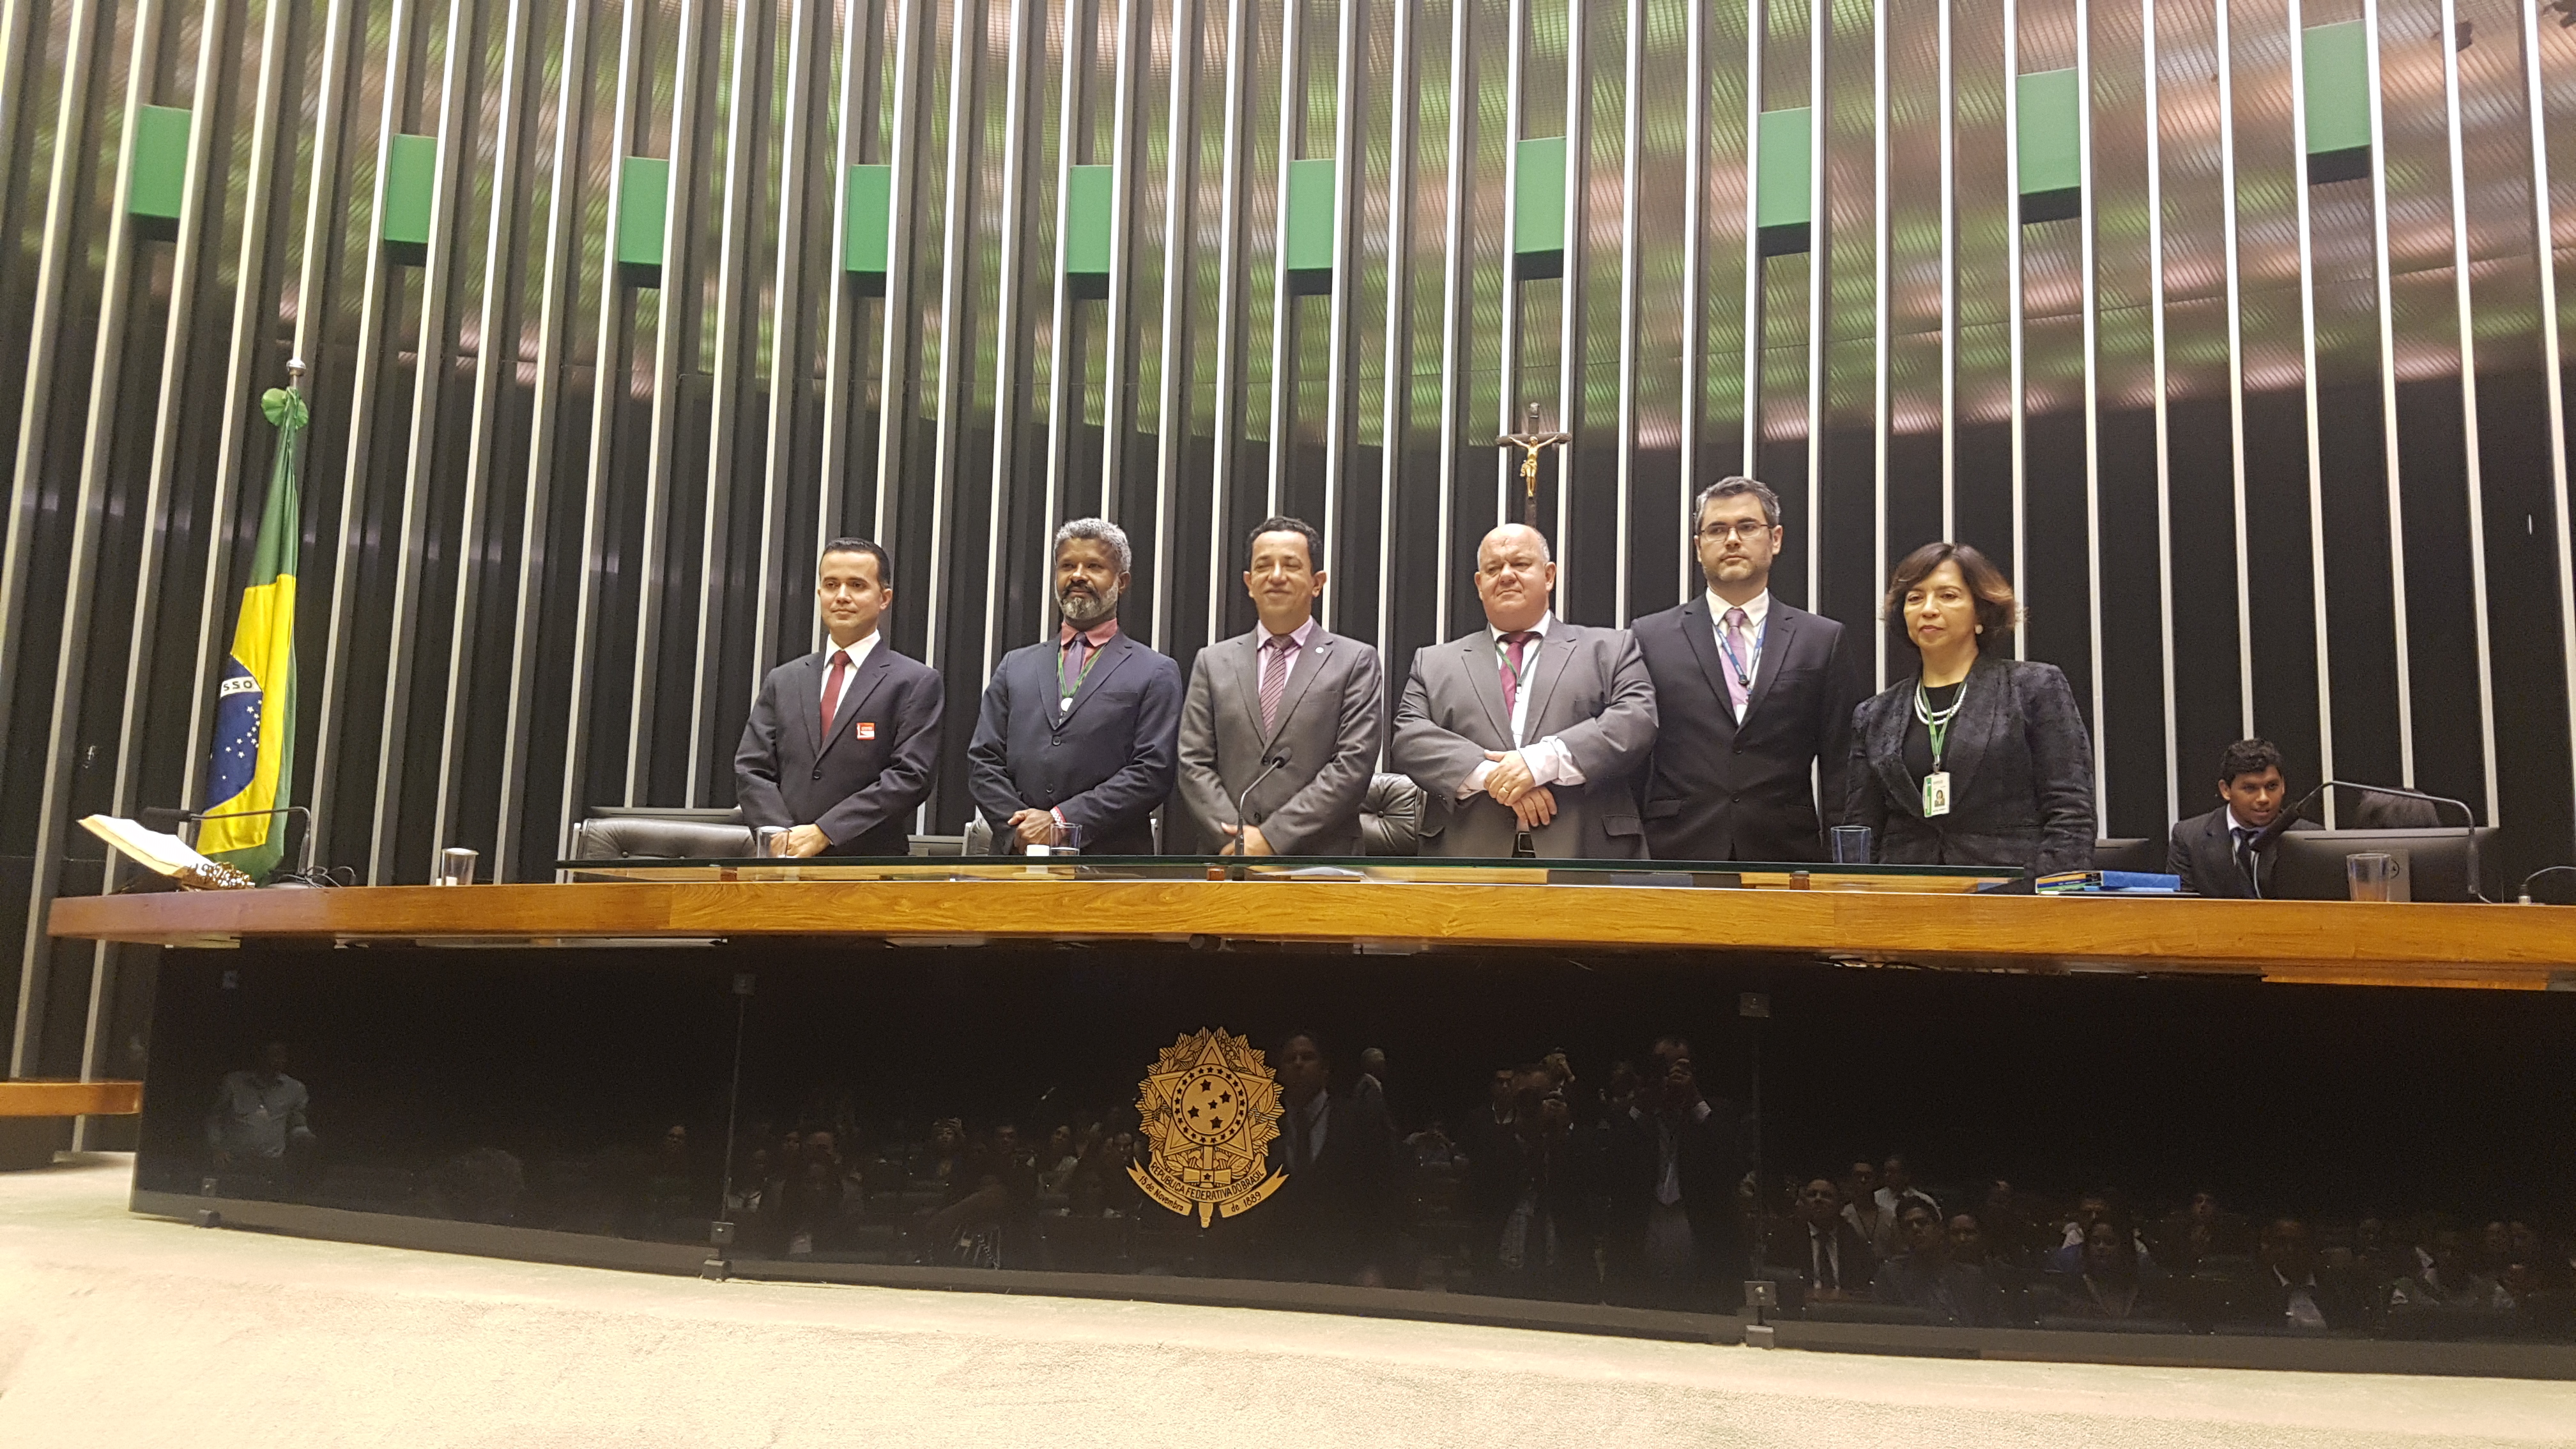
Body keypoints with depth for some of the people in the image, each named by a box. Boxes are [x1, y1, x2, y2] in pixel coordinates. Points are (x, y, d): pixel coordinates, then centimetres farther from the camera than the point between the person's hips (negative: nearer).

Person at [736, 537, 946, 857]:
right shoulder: (783, 681, 16)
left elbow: (910, 776, -6)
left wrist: (823, 833, -11)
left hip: (871, 865, -2)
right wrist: (787, 838, -6)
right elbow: (751, 771, 11)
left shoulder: (917, 683, 3)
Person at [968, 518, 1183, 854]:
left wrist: (1062, 821, -11)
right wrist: (1019, 830, -6)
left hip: (1110, 866, -2)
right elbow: (983, 760, 11)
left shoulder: (1156, 674, 6)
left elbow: (1153, 770, -4)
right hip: (1019, 859, 3)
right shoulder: (1015, 666, 17)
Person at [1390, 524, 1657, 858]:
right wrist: (1488, 774, -13)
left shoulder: (1610, 650, 13)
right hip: (1469, 858, 1)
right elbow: (1407, 739, 3)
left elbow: (1637, 722, -2)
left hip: (1584, 857, -1)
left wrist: (1543, 761, -16)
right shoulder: (1433, 663, 17)